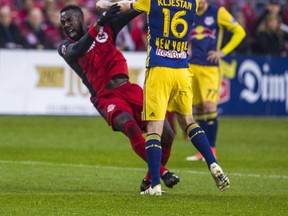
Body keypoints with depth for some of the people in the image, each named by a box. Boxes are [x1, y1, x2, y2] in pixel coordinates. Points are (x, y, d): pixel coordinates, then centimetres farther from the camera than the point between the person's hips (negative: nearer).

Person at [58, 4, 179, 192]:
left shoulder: (106, 29, 13)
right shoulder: (66, 47, 5)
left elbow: (132, 12, 4)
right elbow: (77, 51, -19)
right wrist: (98, 25, -33)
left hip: (129, 91, 4)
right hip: (106, 98, -4)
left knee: (166, 134, -6)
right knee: (131, 128, -33)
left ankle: (150, 179, 12)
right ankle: (163, 172, -26)